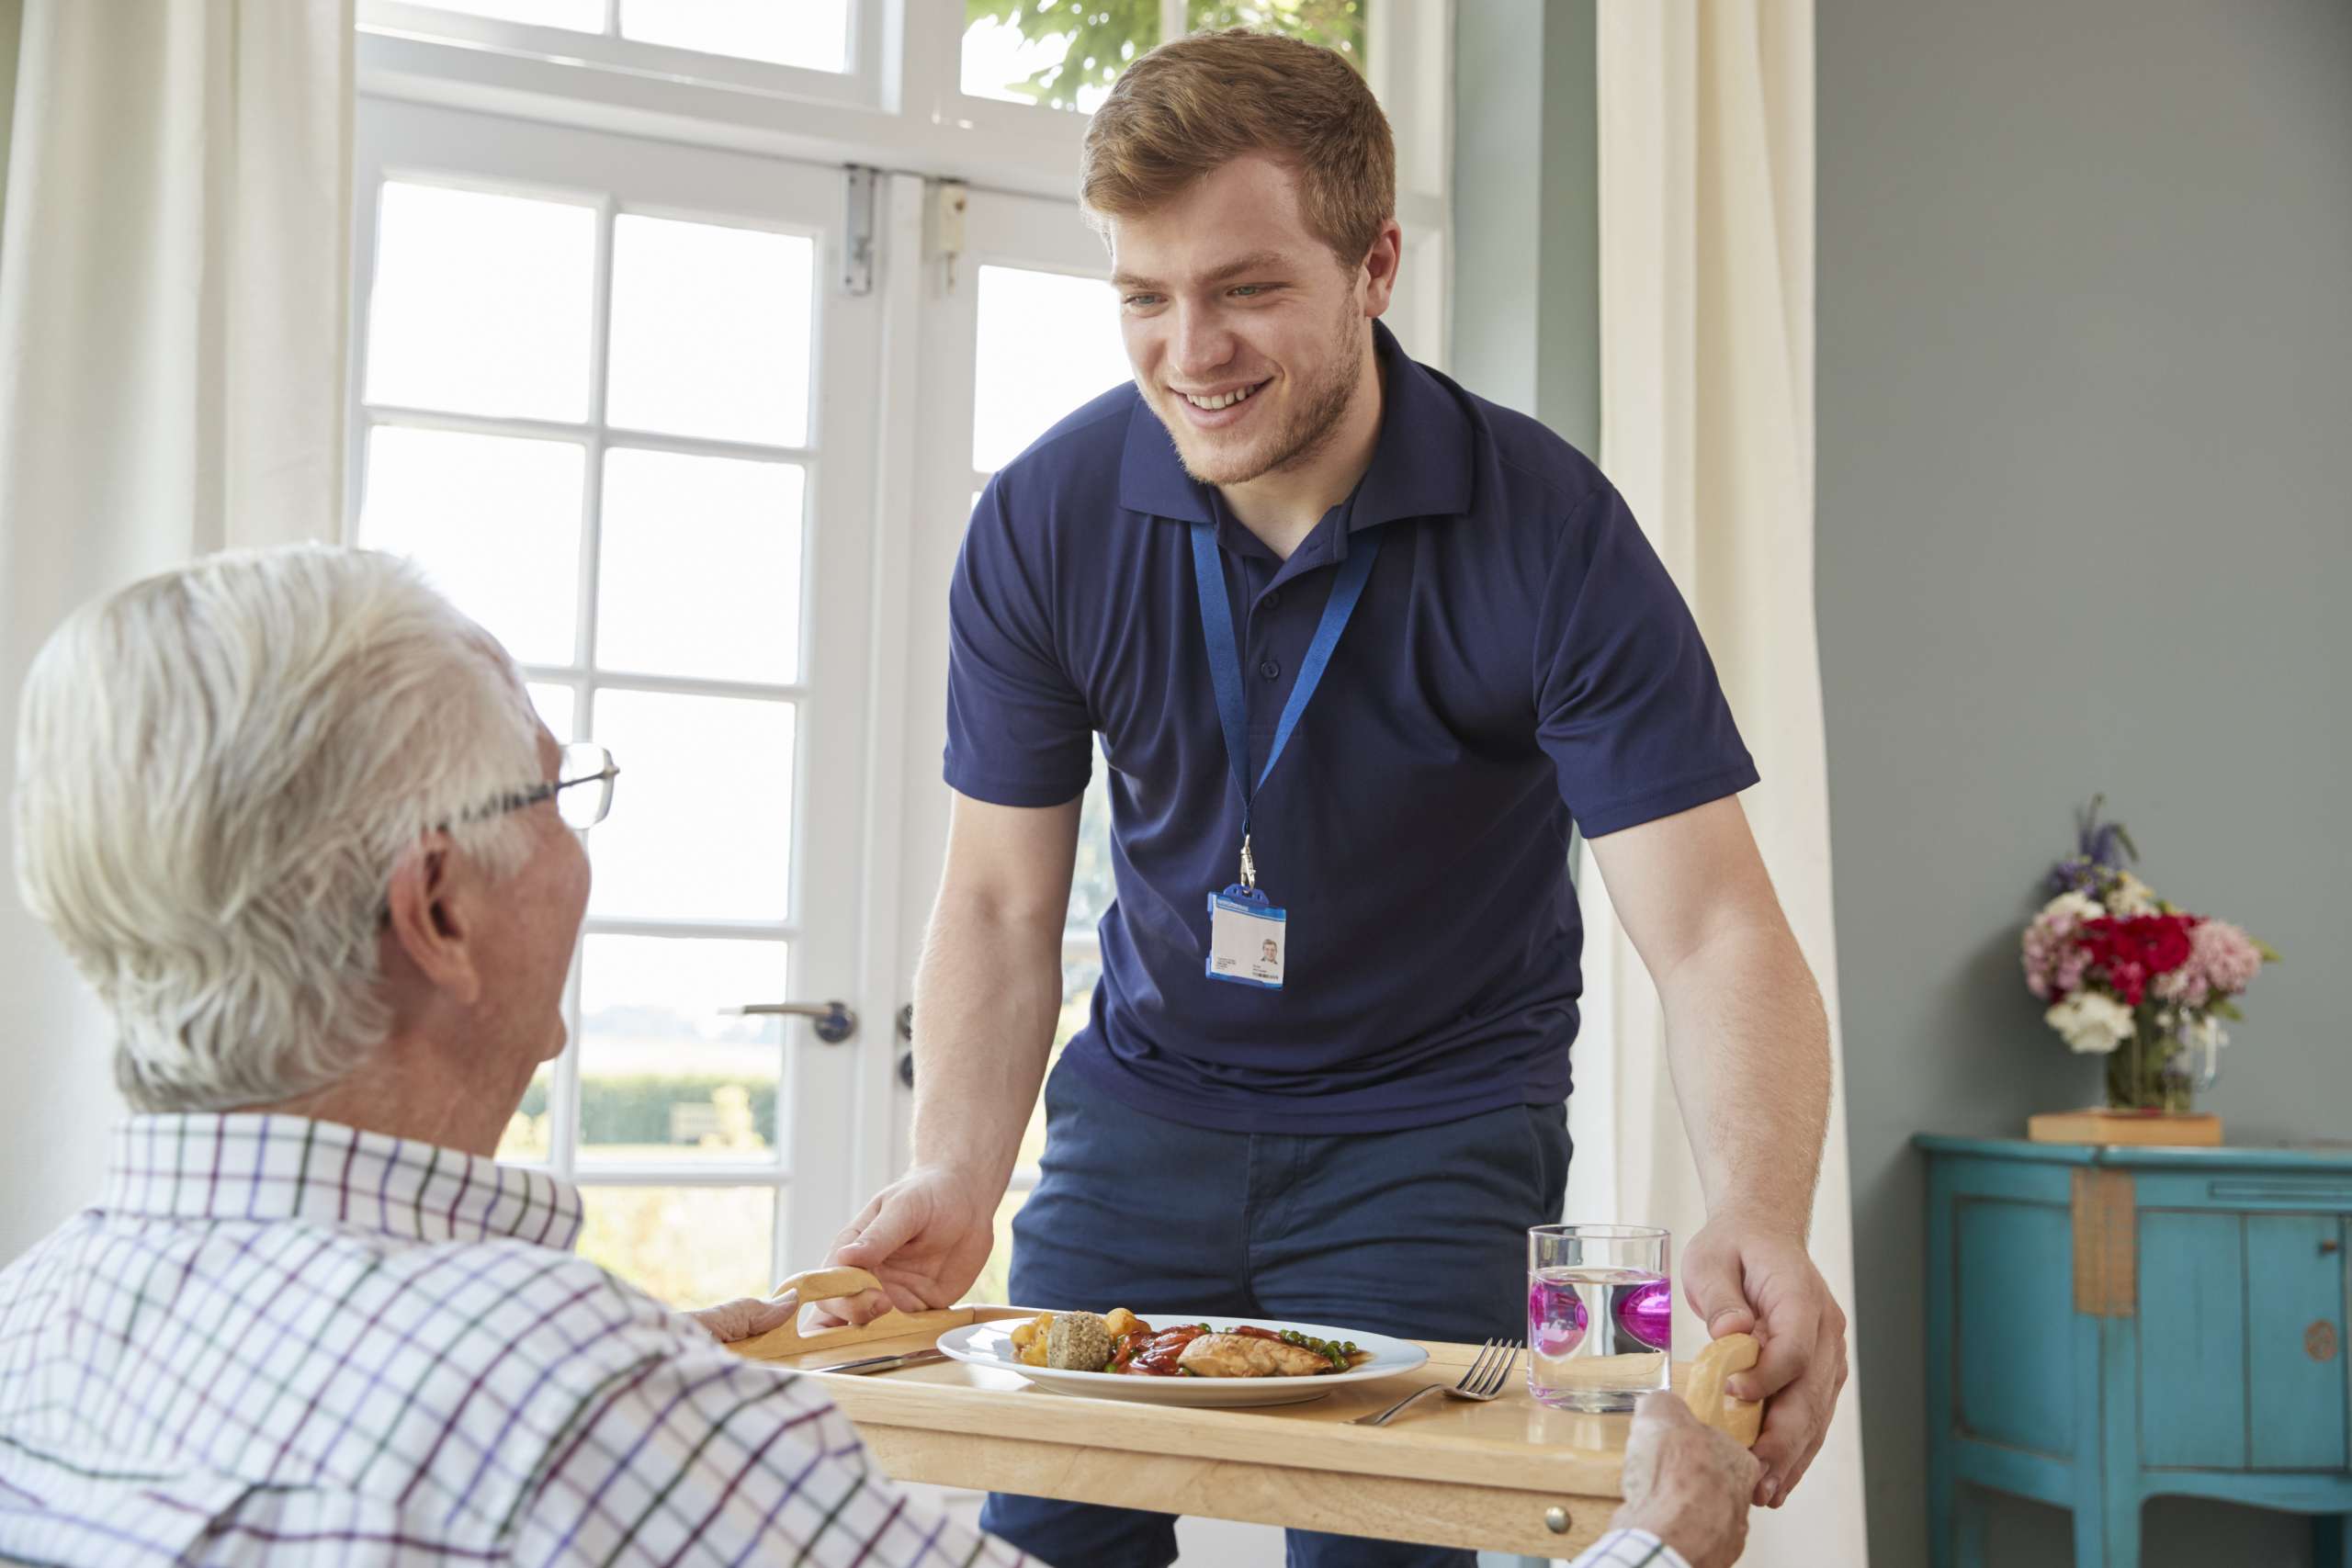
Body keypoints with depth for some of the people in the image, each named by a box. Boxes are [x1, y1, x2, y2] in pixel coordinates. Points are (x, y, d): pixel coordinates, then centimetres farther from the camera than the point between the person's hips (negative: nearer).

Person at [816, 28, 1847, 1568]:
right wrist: (957, 1178, -22)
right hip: (1148, 1096, 3)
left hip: (1434, 1123, -2)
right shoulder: (1041, 523, -13)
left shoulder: (1551, 532, -20)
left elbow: (1714, 931, -23)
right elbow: (1003, 905, -6)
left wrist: (1760, 1224, -41)